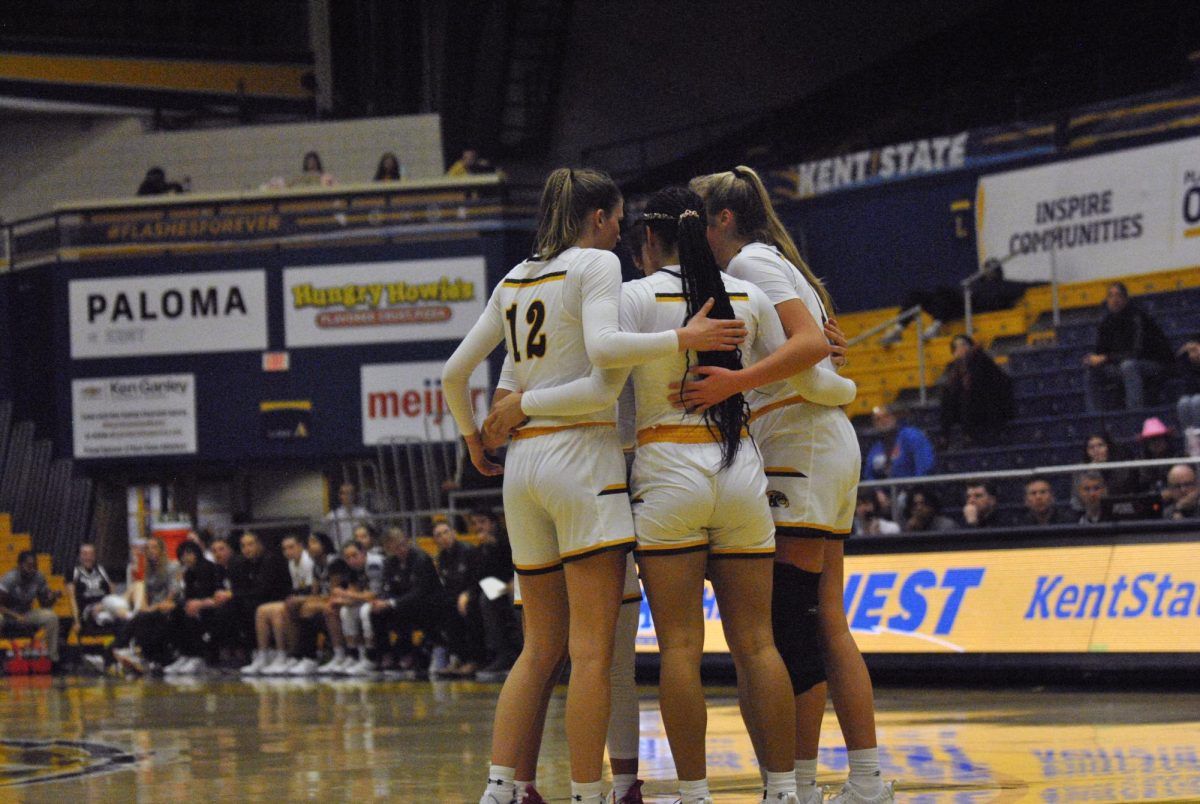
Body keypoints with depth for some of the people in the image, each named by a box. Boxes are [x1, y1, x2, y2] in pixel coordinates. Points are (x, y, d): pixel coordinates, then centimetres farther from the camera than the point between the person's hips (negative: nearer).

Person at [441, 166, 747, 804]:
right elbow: (602, 347, -20)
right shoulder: (596, 262, -2)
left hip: (522, 462, 7)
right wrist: (681, 339, -17)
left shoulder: (515, 280, 17)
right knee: (592, 650, -7)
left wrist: (473, 439, 32)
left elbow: (454, 373, 19)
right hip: (581, 455, -7)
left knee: (541, 648, 11)